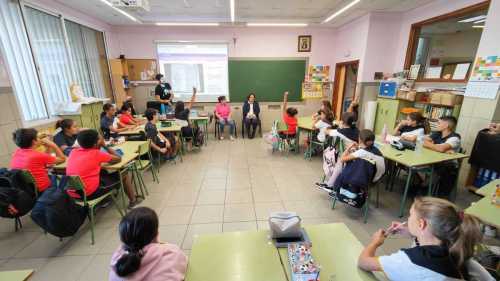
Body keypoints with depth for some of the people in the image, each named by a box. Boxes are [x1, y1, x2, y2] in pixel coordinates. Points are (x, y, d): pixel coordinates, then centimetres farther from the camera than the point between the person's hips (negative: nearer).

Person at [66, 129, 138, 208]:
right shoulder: (96, 154, -15)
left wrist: (101, 146, 8)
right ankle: (133, 200, 24)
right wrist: (104, 146, 3)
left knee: (103, 172, 29)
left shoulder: (73, 152, 3)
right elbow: (118, 158, -3)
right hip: (89, 193, -7)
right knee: (123, 174, 10)